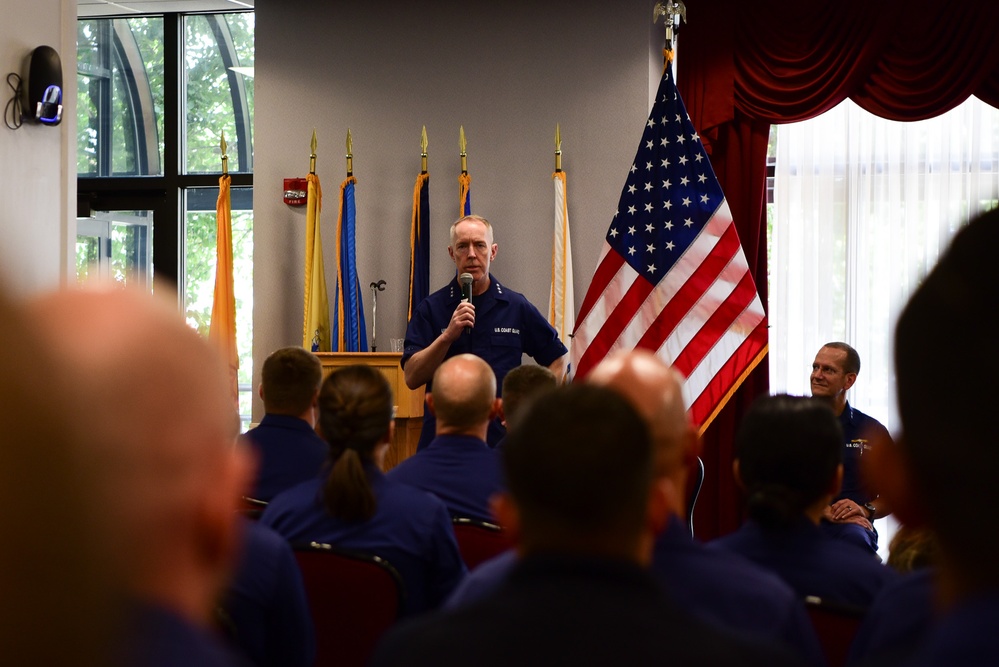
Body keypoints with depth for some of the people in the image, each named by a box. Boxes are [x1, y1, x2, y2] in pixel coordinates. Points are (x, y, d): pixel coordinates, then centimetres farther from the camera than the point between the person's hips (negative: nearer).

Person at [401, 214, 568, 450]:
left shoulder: (517, 307, 5)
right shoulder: (431, 308, 2)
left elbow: (557, 359, 16)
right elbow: (412, 378, -5)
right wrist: (448, 336, -17)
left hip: (502, 438, 1)